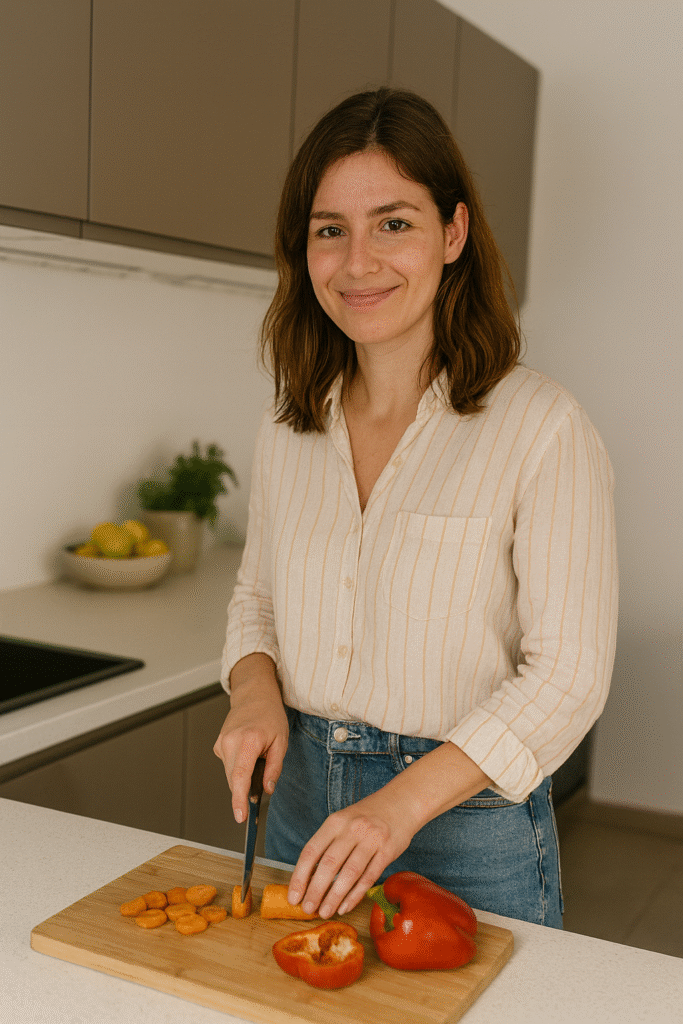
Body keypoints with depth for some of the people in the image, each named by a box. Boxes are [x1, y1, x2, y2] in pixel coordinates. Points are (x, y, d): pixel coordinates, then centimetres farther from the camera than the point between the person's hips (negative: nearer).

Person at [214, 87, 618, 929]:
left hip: (469, 827, -5)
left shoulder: (542, 428, -15)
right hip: (301, 802, 5)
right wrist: (256, 688, -7)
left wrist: (405, 800, -25)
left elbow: (568, 675, -16)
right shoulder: (288, 424, 2)